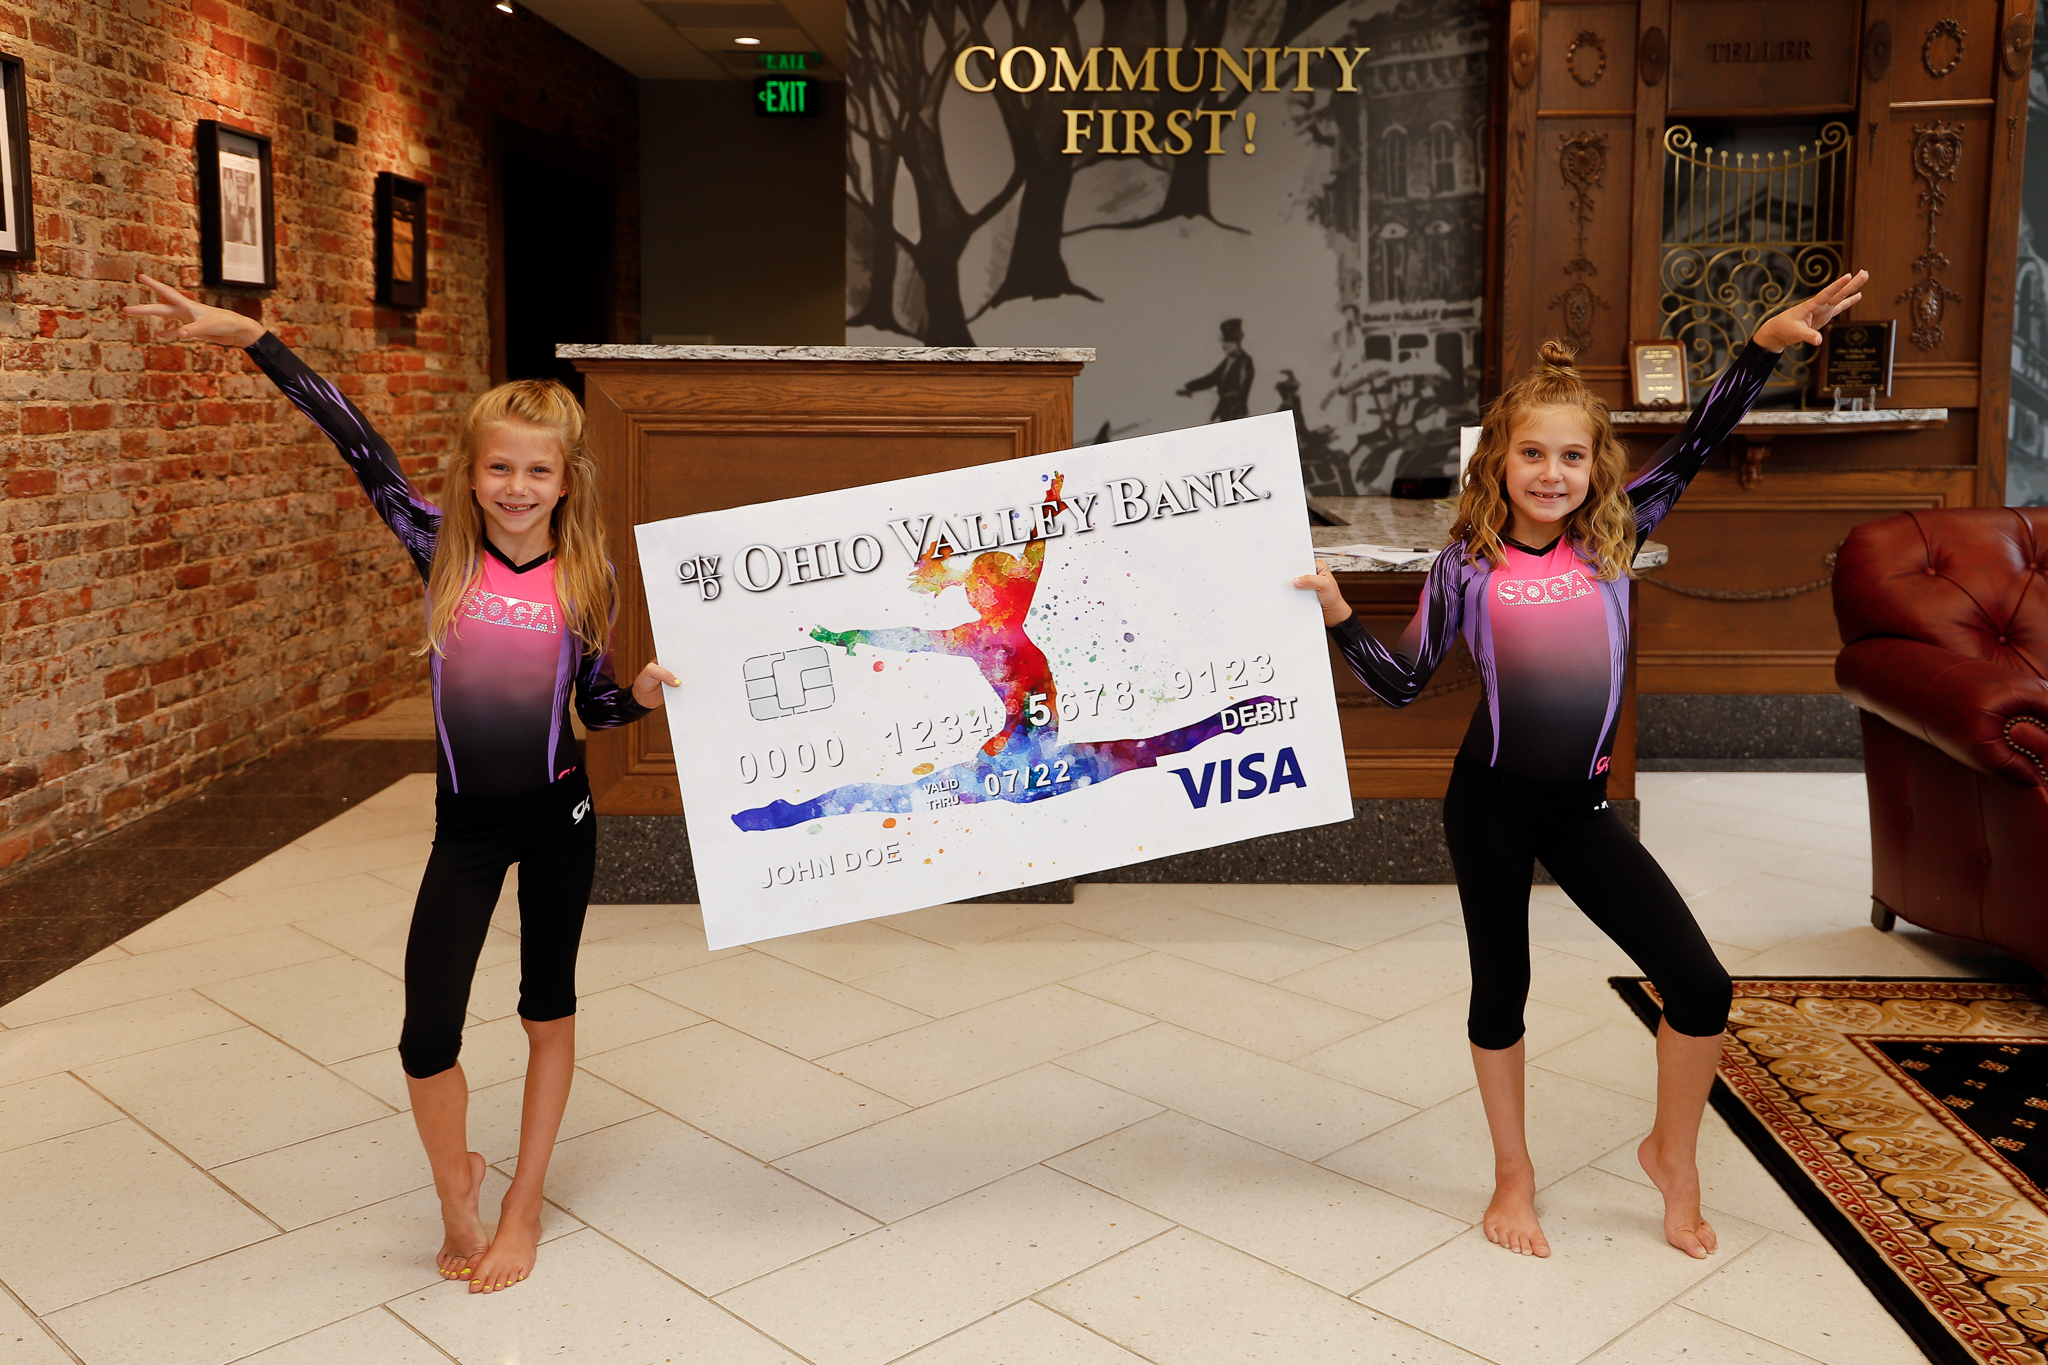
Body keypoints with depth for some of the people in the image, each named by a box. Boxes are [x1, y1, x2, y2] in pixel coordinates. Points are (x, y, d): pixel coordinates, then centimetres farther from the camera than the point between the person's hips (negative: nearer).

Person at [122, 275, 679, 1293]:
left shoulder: (585, 580, -5)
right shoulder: (441, 551, -6)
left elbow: (595, 704, 5)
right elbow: (360, 448, -11)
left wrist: (644, 693, -16)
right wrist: (251, 339, -13)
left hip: (558, 813, 0)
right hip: (466, 823, 0)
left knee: (549, 1005, 13)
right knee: (426, 1037, -3)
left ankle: (523, 1206, 31)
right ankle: (456, 1194, 26)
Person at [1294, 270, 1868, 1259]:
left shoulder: (1612, 537, -1)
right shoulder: (1467, 564, -5)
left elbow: (1697, 444, -3)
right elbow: (1403, 684, 2)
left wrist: (1766, 343, -12)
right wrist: (1339, 617, -10)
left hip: (1580, 807, 2)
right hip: (1490, 803, -2)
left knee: (1701, 988, -1)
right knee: (1500, 991, 13)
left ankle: (1672, 1155, 26)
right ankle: (1514, 1176, 34)